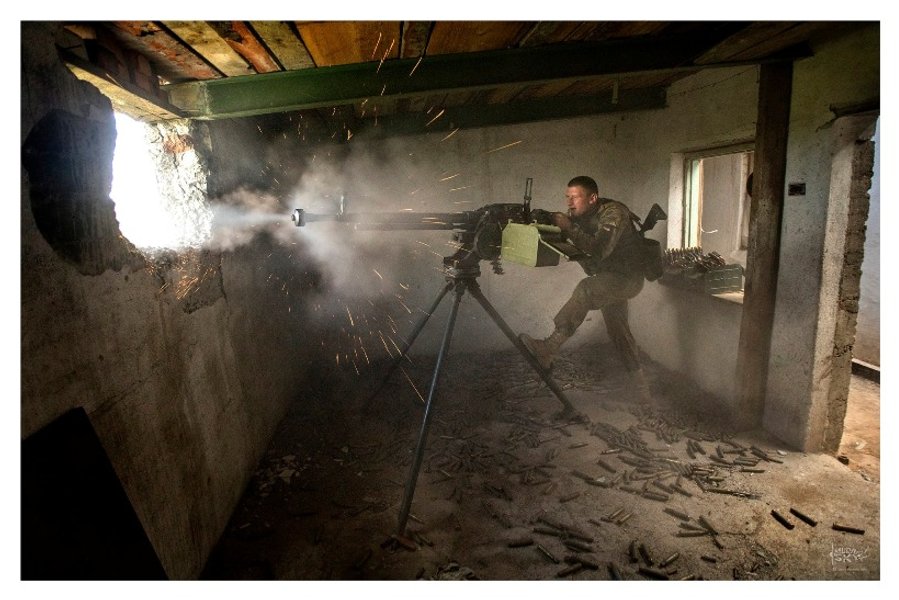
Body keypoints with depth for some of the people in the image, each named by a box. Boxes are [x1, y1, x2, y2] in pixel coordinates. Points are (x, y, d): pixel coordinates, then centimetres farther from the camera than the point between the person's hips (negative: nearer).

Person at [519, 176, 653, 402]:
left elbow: (599, 250, -36)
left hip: (627, 277, -9)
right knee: (617, 330, 13)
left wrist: (568, 228, -36)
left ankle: (548, 350, -38)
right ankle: (640, 384, 27)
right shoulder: (577, 215, -1)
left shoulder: (614, 213, -23)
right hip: (606, 278, 9)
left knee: (586, 290, -33)